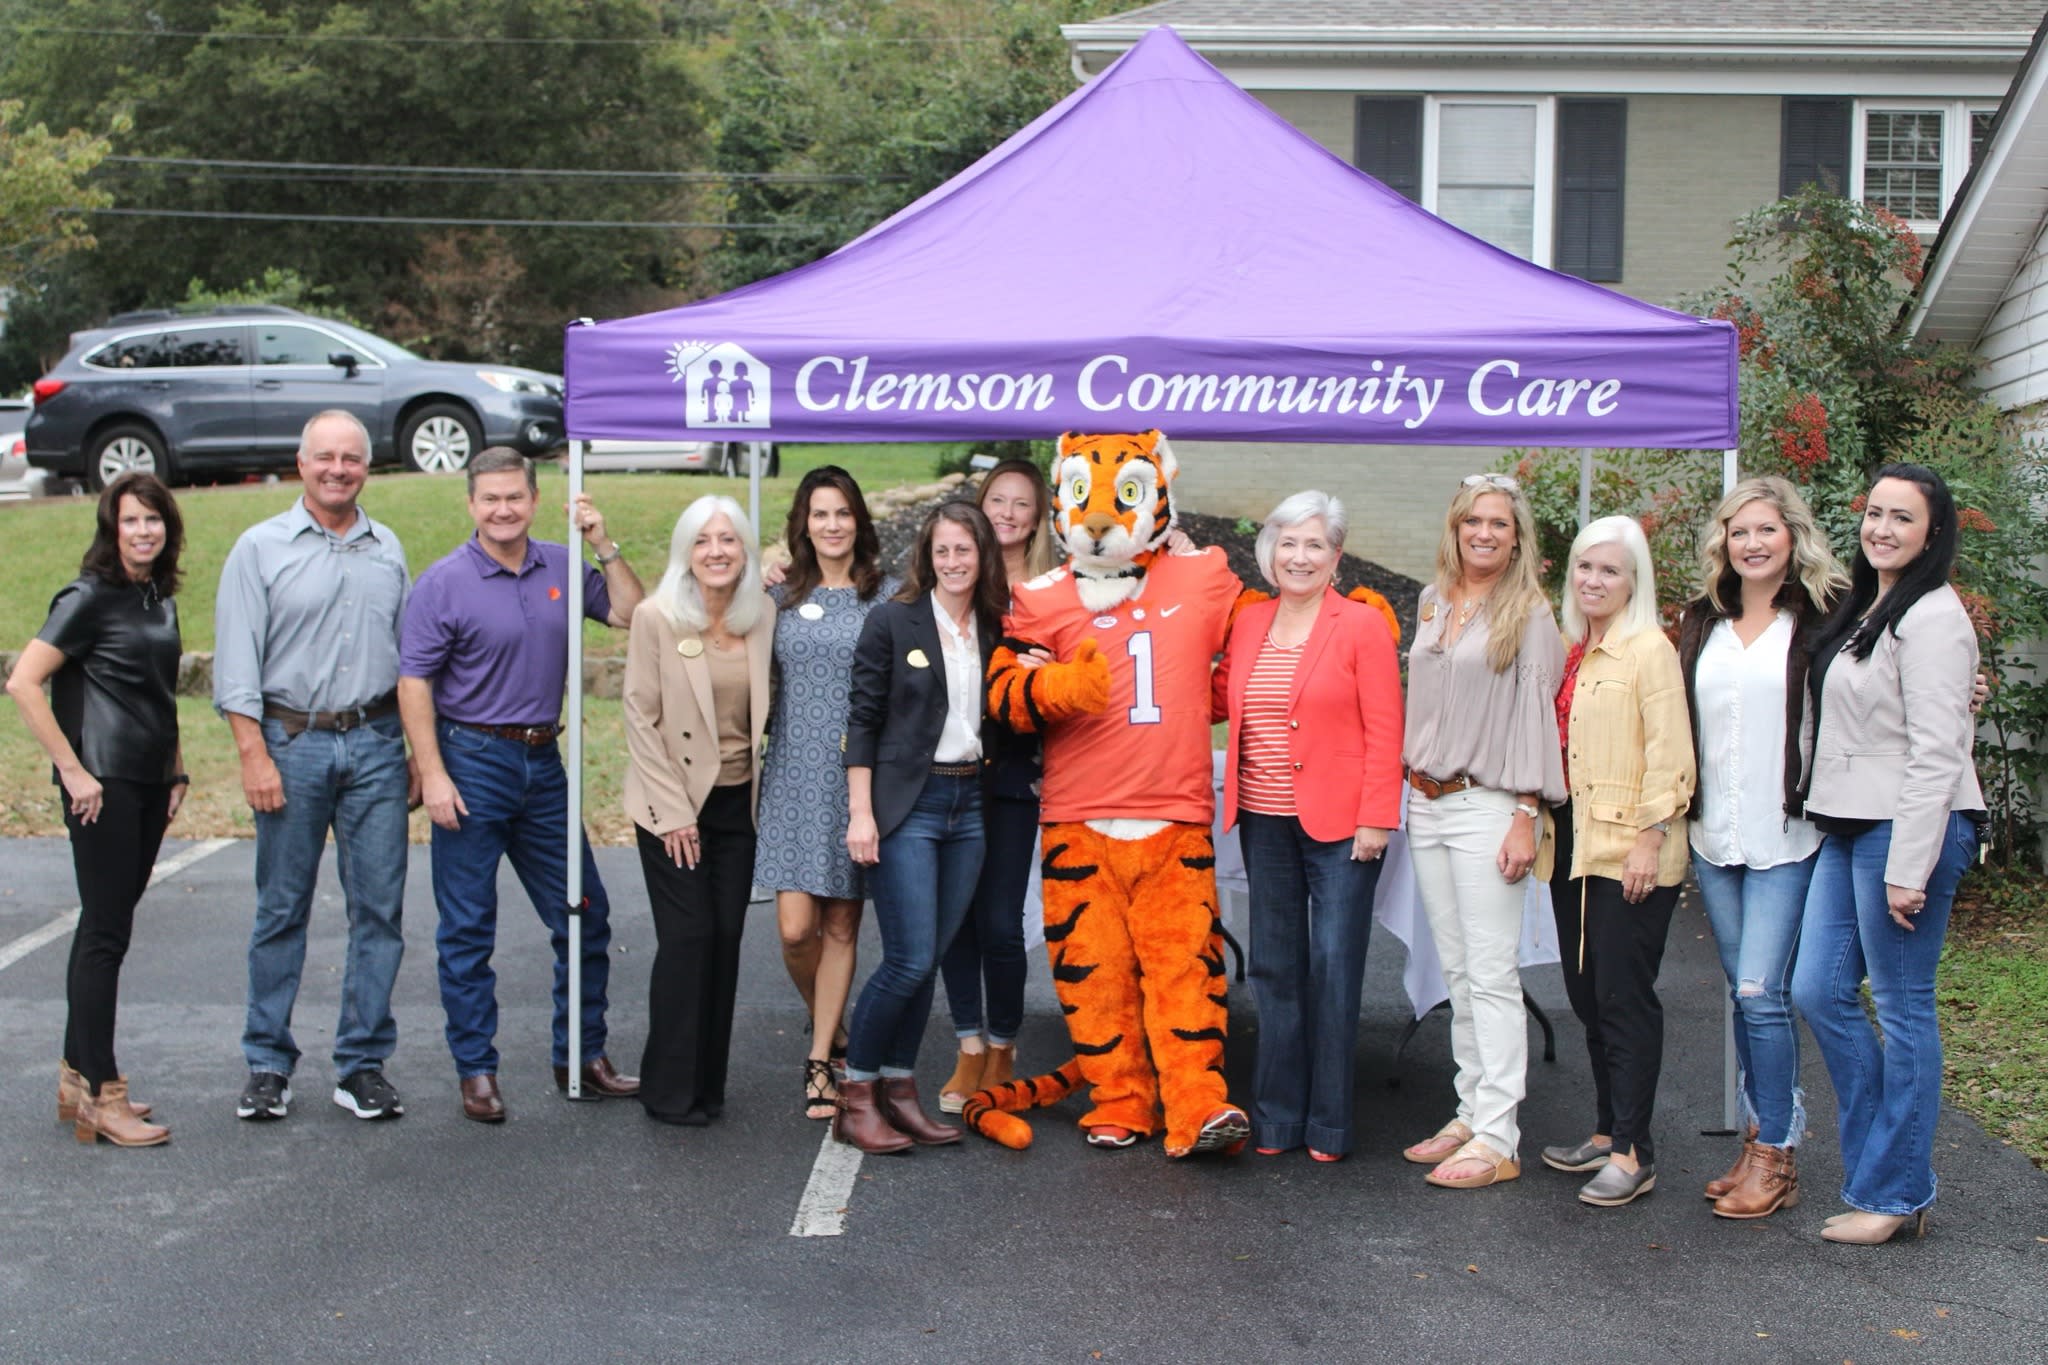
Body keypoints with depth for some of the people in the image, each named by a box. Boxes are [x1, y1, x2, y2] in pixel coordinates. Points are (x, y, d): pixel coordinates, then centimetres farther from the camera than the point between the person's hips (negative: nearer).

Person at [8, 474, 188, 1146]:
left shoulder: (159, 597, 13)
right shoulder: (90, 597, -10)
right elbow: (23, 681, -17)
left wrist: (176, 770, 16)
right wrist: (73, 771, -18)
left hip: (149, 785, 8)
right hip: (102, 784, -8)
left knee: (108, 927, 13)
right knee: (105, 933, -5)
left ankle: (77, 1076, 22)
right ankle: (99, 1096, 0)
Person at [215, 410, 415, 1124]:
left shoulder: (388, 550, 12)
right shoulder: (261, 548, 2)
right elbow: (236, 664, -2)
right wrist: (254, 755, -10)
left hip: (376, 743, 3)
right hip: (293, 742, -3)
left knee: (379, 908, 1)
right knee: (282, 908, 3)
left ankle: (364, 1064, 10)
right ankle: (268, 1064, 14)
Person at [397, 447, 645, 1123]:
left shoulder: (561, 566, 6)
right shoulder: (444, 581, -7)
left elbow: (630, 615, 7)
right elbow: (415, 683, -8)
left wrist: (605, 547, -4)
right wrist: (433, 774, -14)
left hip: (542, 761, 5)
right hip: (472, 762, -5)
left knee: (582, 915, 9)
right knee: (468, 928, 2)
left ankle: (581, 1056, 22)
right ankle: (475, 1070, 13)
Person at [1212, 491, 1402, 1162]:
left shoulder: (1362, 624, -4)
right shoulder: (1248, 623, 10)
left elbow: (1384, 730, -7)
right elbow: (1218, 701, 18)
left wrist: (1375, 818, -12)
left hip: (1338, 823, -5)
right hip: (1265, 823, 5)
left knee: (1334, 968, -1)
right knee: (1275, 967, 10)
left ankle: (1329, 1124, 8)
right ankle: (1276, 1117, 19)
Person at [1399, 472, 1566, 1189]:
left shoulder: (1528, 614, -5)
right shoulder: (1431, 604, 14)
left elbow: (1535, 717, -9)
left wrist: (1525, 818, -14)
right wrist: (1410, 785, 15)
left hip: (1486, 806, -7)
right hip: (1425, 805, 7)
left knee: (1491, 975, -7)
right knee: (1457, 972, 11)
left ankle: (1497, 1140, -5)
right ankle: (1471, 1111, 19)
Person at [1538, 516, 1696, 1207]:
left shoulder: (1649, 650, -9)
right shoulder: (1571, 650, 14)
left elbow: (1669, 755, -14)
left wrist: (1649, 839, -18)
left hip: (1627, 850, -8)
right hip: (1573, 844, 8)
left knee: (1624, 999, -5)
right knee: (1587, 994, 13)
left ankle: (1634, 1153, 1)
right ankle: (1608, 1131, 25)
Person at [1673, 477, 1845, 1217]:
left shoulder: (1819, 620, -4)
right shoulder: (1702, 621, 12)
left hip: (1785, 836, -5)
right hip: (1713, 835, 5)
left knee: (1761, 991, -9)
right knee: (1745, 994, 11)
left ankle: (1776, 1157, 0)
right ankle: (1760, 1140, 20)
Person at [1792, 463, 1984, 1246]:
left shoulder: (1931, 617, -13)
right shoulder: (1863, 609, 16)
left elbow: (1934, 752, -17)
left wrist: (1909, 869, -19)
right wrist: (1830, 824, 13)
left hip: (1907, 829, -9)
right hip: (1847, 828, 9)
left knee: (1902, 1009, -1)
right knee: (1818, 991, 9)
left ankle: (1896, 1193, 9)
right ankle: (1885, 1159, 20)